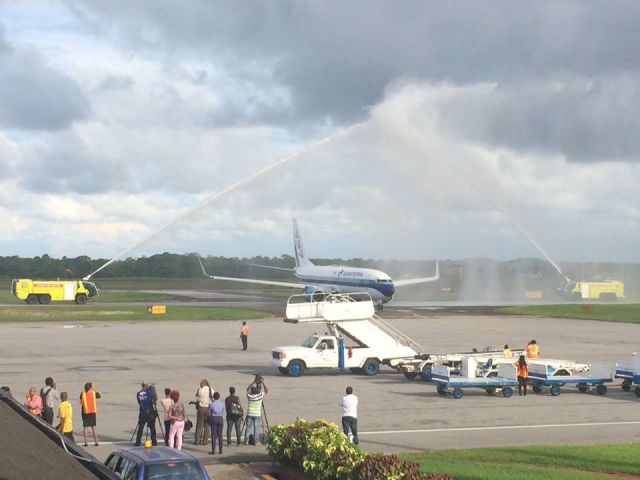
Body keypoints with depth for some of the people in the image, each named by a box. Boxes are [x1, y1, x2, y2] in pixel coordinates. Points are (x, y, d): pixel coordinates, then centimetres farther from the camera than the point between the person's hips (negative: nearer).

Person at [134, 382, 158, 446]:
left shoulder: (139, 393, 3)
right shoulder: (150, 392, -8)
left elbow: (139, 402, 12)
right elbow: (155, 398, -7)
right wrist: (153, 390, 3)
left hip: (142, 413, 3)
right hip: (150, 413, -3)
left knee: (140, 428, 8)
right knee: (152, 428, 5)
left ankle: (137, 442, 6)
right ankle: (154, 442, 6)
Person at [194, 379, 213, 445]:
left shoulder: (199, 390, -4)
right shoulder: (211, 390, -4)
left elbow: (197, 400, 4)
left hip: (201, 408, 0)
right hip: (208, 408, 0)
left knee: (199, 425, 8)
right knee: (207, 425, 7)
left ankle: (197, 440, 9)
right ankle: (205, 441, 6)